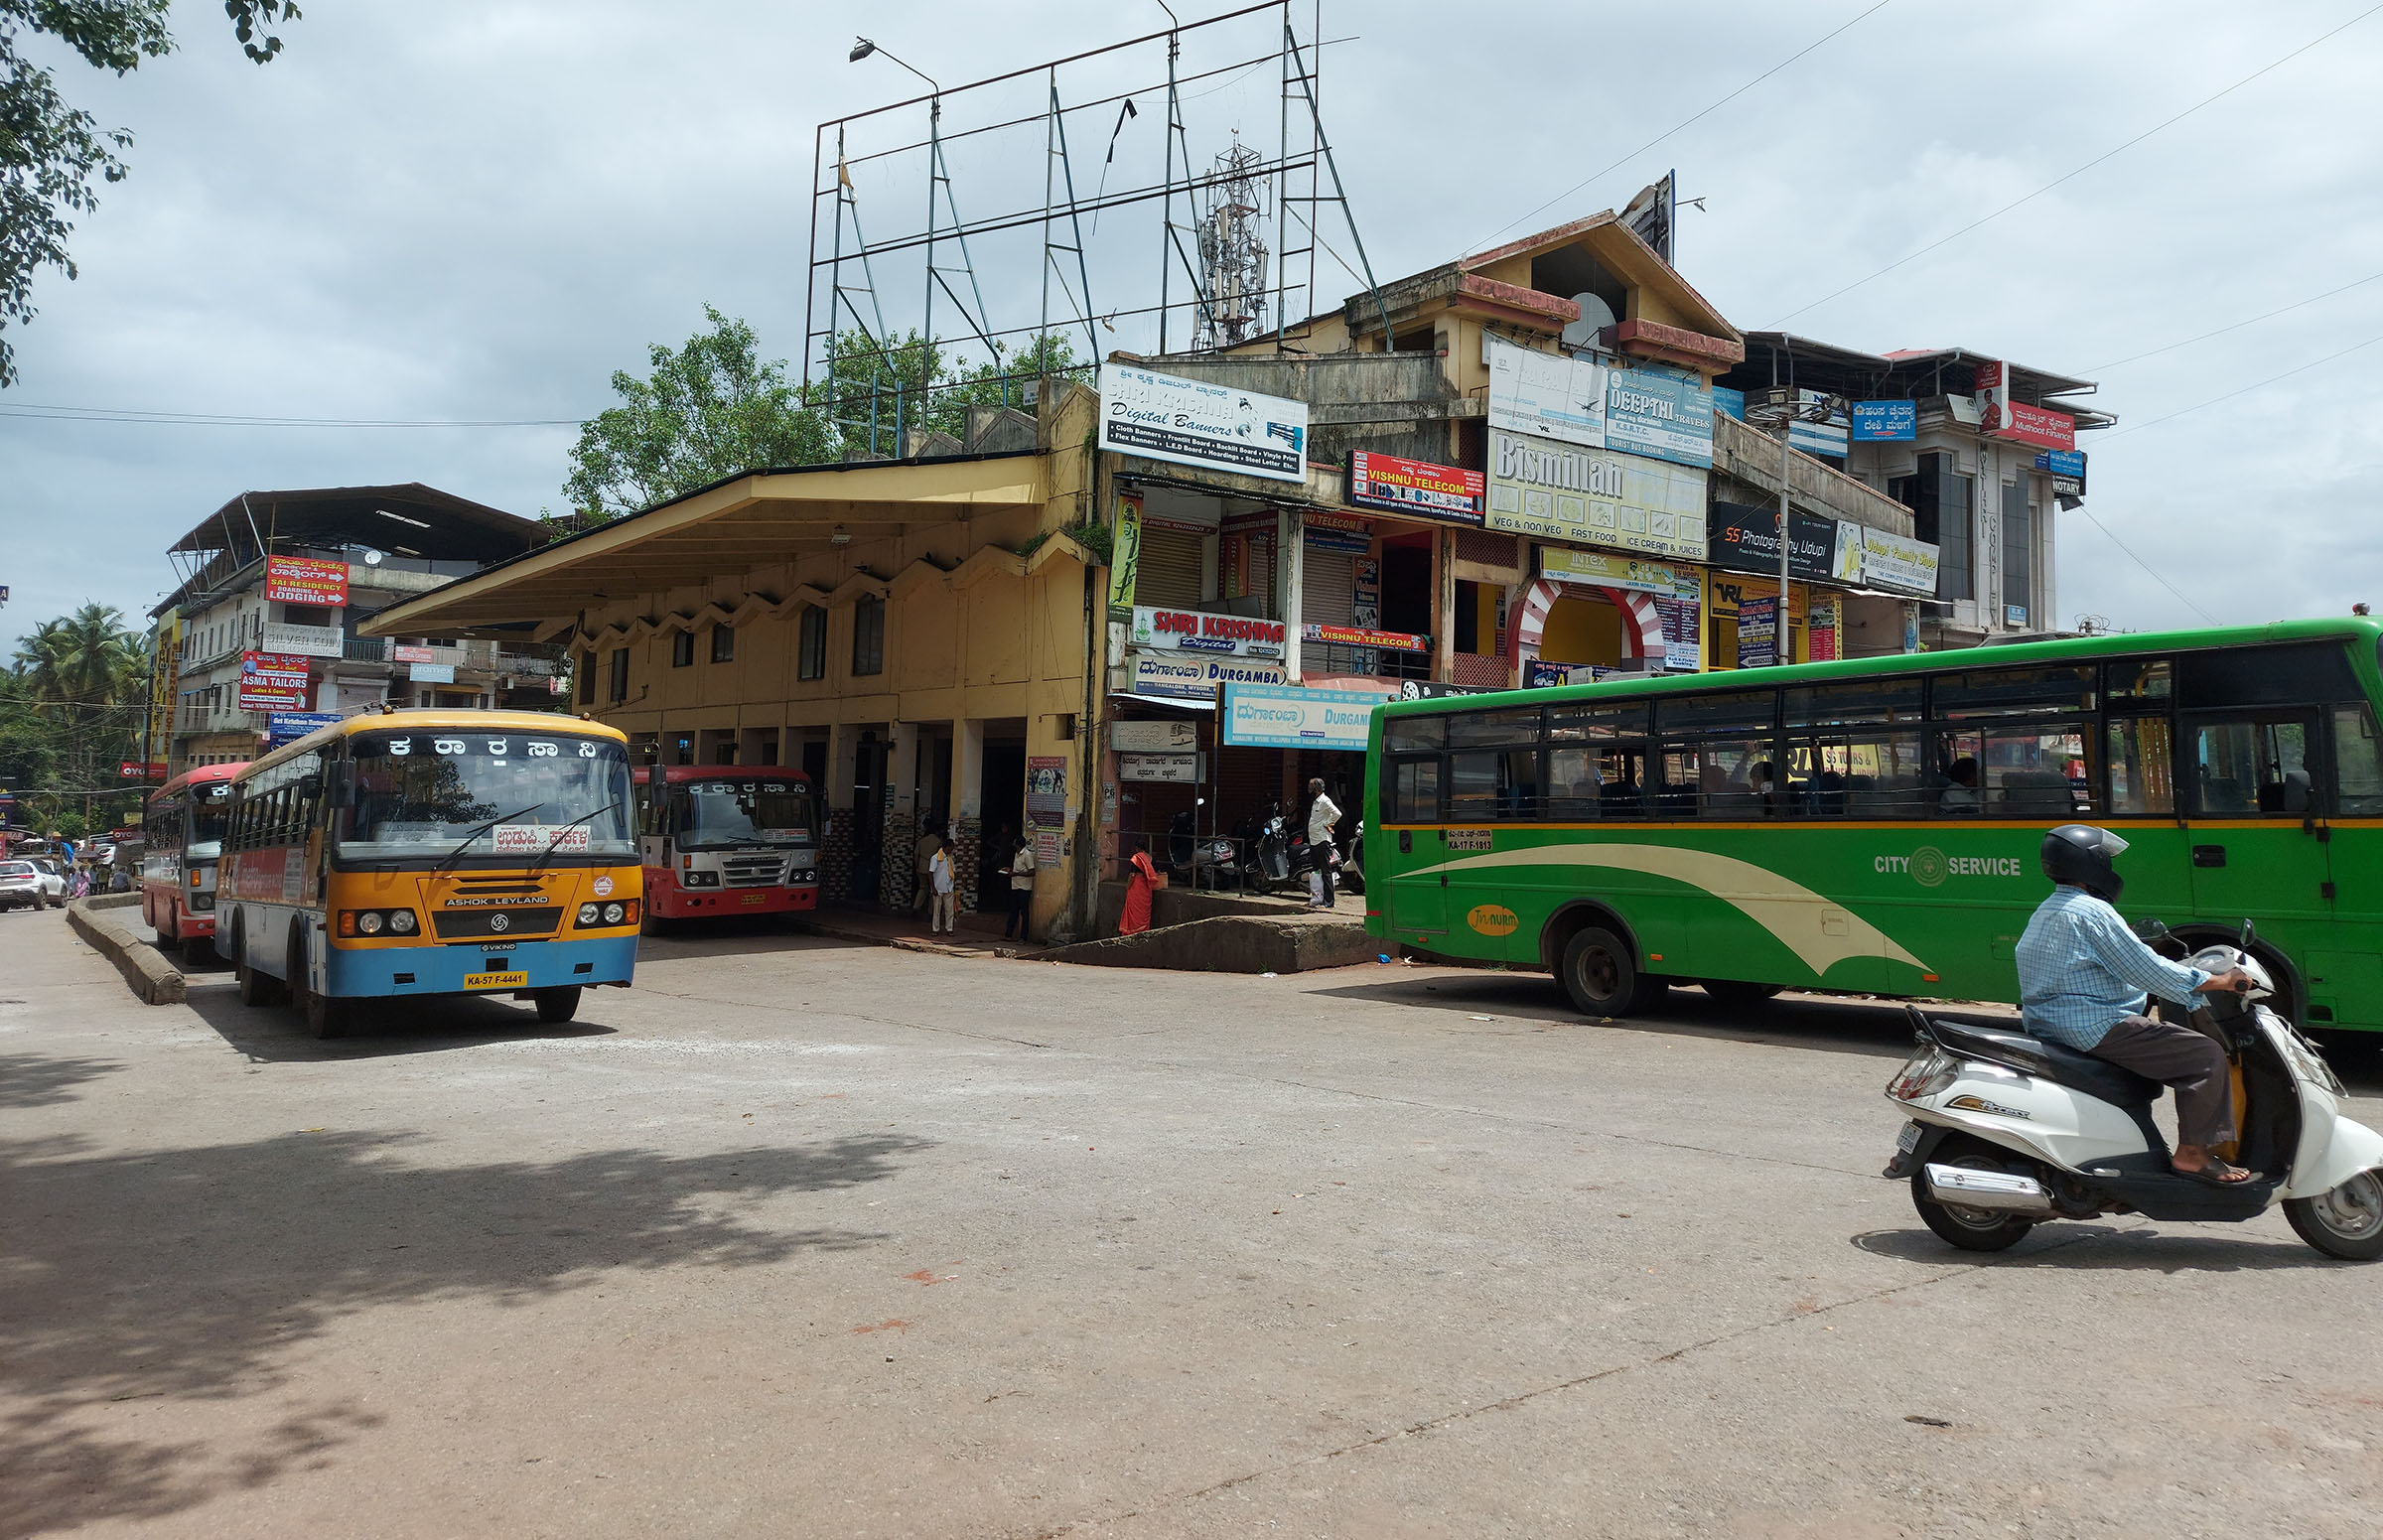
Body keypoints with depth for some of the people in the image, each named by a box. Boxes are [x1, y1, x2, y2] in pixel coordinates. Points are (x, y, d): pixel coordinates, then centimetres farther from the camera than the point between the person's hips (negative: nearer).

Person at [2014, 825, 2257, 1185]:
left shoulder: (2045, 912, 17)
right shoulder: (2091, 912, -14)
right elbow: (2147, 970, -15)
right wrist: (2220, 981, -6)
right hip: (2096, 1027, -10)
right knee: (2206, 1055, -8)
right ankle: (2192, 1155, -7)